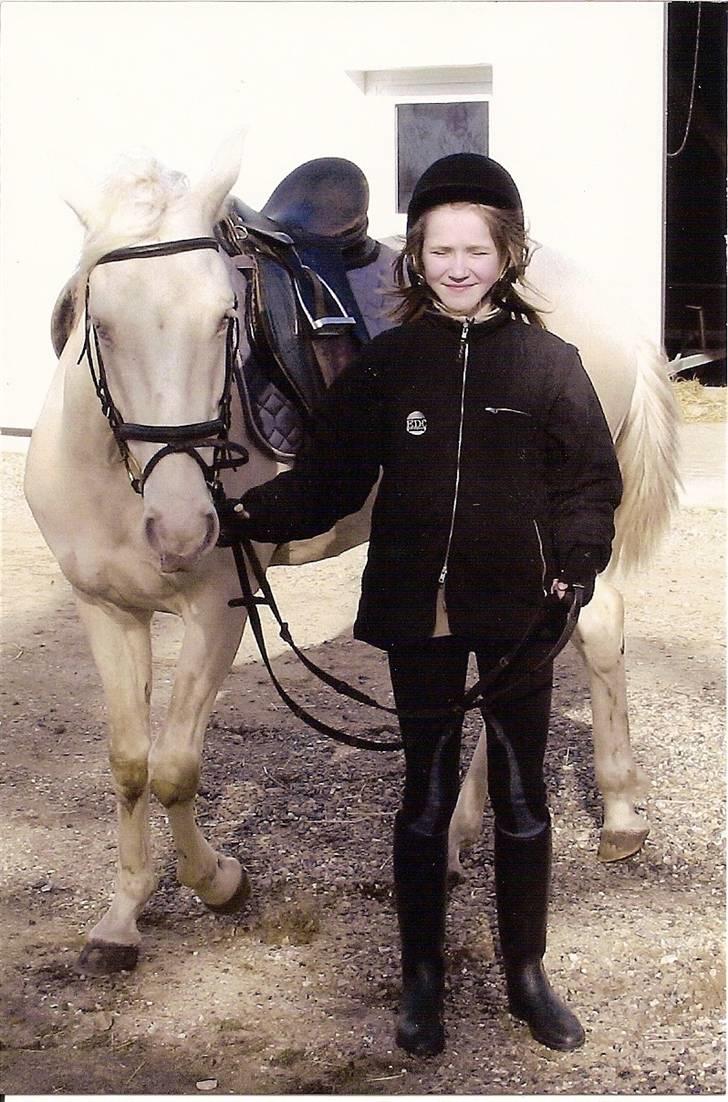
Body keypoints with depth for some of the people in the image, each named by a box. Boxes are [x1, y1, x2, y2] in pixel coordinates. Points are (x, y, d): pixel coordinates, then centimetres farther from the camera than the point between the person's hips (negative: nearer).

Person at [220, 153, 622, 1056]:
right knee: (425, 796, 11)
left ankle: (527, 975, 29)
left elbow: (591, 477, -2)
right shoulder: (386, 362, -1)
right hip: (418, 610, 0)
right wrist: (253, 515, -20)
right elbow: (331, 475, -4)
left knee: (520, 796, 12)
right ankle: (422, 979, 26)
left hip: (517, 611, 0)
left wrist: (577, 561, -19)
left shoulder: (547, 361, -3)